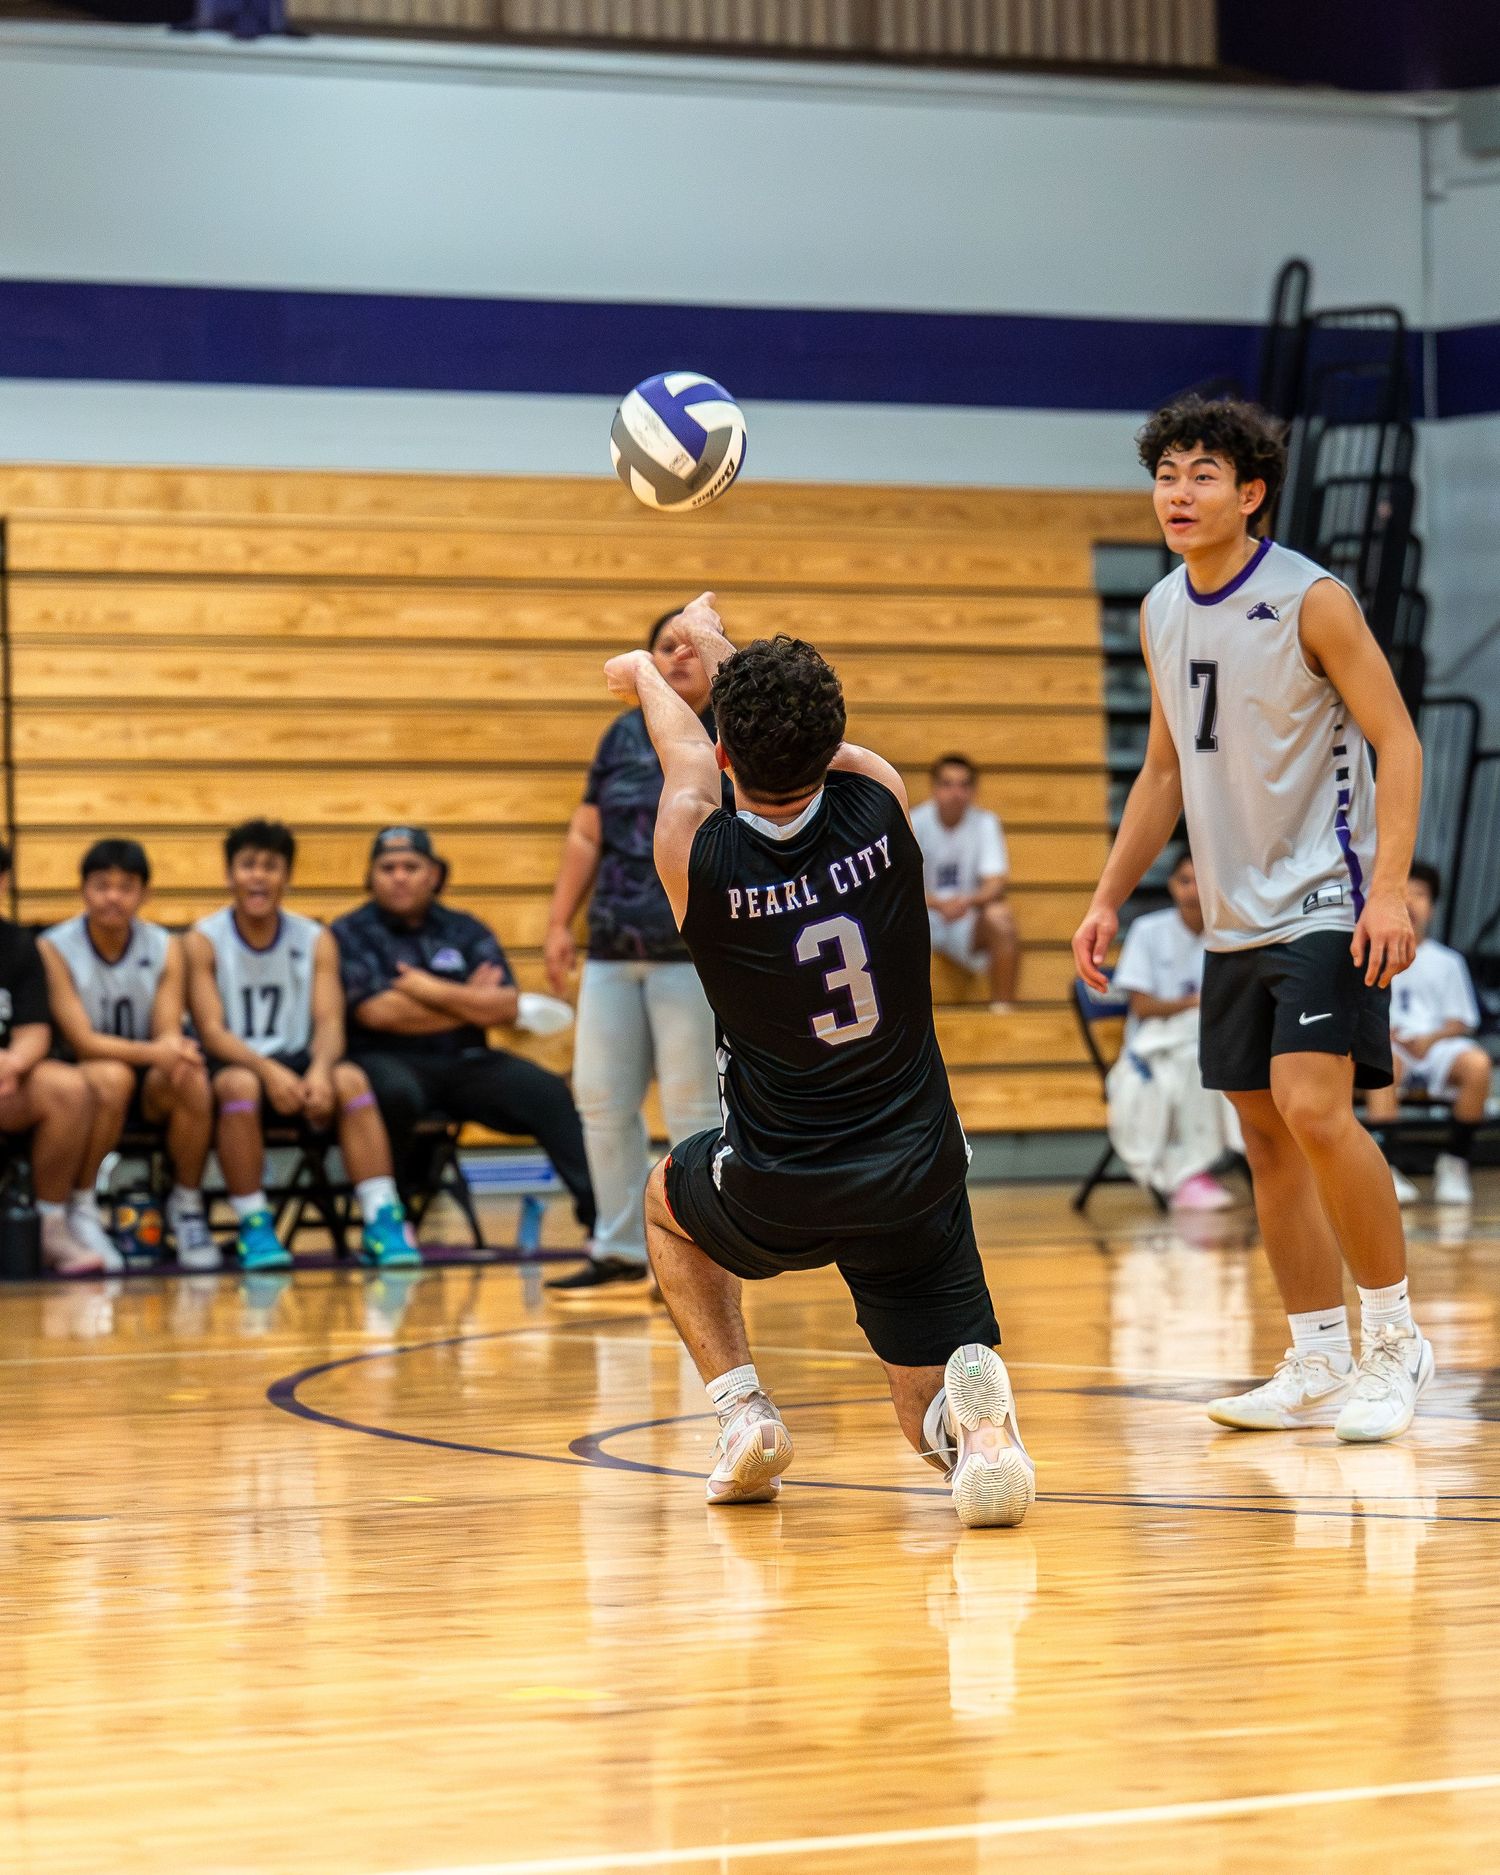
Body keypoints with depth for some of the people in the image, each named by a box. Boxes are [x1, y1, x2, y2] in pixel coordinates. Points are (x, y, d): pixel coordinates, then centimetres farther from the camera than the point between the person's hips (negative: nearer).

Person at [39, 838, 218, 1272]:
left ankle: (187, 1206, -9)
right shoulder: (54, 949, -11)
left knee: (192, 1081, -30)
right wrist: (151, 1052, -33)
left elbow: (168, 1031, -7)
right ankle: (80, 1211, -20)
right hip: (80, 1077, -3)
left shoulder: (165, 948, 0)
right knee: (112, 1077, -37)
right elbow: (82, 1041, -17)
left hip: (149, 1078, 3)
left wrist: (176, 1050, -33)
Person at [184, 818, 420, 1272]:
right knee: (240, 1083, -37)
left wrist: (319, 1069, -29)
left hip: (297, 1065, 2)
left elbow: (329, 1022, -5)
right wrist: (268, 1070, -31)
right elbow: (211, 1030, -13)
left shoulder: (316, 941, 6)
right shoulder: (203, 941, -3)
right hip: (234, 1064, -2)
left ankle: (382, 1222, -34)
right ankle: (253, 1228, -28)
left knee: (350, 1079, -29)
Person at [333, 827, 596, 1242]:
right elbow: (376, 1012, -11)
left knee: (549, 1094, -20)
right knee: (394, 1093, -39)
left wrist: (434, 991, -10)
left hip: (465, 1065, 4)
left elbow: (506, 1006, 1)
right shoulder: (351, 934, 5)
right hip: (389, 1062, -4)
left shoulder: (465, 931, 15)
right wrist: (469, 1002, -1)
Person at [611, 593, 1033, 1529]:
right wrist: (716, 644, 32)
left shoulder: (696, 852, -14)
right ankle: (977, 1418, -23)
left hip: (775, 1201, -1)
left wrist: (646, 675, 34)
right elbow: (812, 744, 13)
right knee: (929, 1402, 13)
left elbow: (690, 757, 11)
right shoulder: (880, 801, -11)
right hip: (917, 1176, 1)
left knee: (670, 1199, 33)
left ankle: (743, 1409, 15)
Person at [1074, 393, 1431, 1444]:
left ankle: (1397, 1338, -6)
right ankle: (1319, 1367, 14)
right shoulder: (1161, 614, 9)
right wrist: (1110, 900, 15)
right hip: (1236, 916, 7)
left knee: (1314, 1109, -20)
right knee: (1266, 1134, 7)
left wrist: (1389, 889, -22)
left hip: (1326, 905, -7)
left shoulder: (1311, 601, -12)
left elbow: (1399, 742, -12)